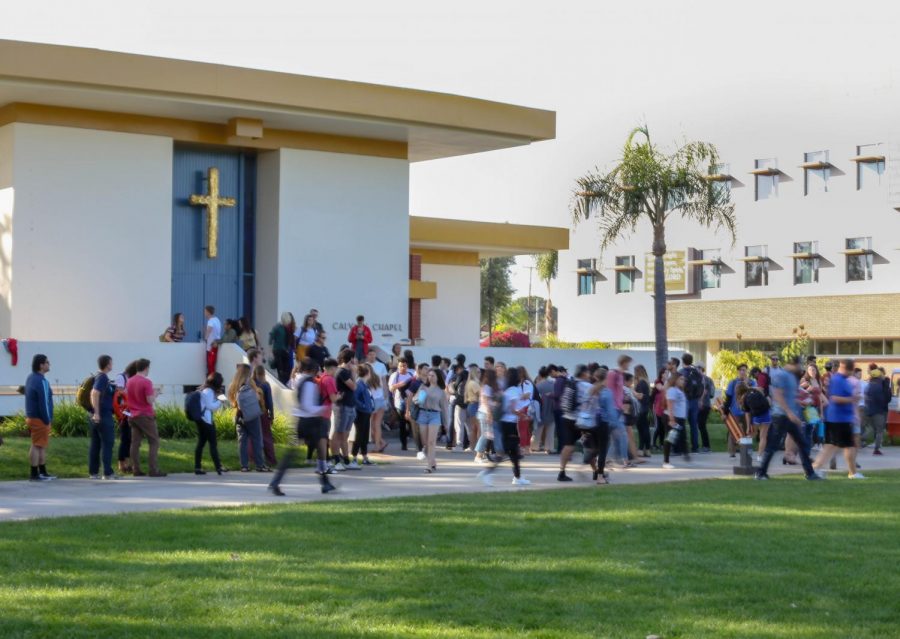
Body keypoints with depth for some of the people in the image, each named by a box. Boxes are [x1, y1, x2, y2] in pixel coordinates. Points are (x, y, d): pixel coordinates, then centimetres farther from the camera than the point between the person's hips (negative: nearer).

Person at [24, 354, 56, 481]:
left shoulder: (31, 378, 11)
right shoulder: (41, 381, -19)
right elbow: (44, 402, -21)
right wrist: (47, 420, -16)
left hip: (31, 417, 10)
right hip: (40, 419, -10)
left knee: (42, 446, 16)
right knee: (37, 445, -5)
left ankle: (43, 472, 22)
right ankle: (35, 474, -3)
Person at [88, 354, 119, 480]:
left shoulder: (98, 376, 15)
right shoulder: (102, 377, -14)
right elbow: (95, 393, -25)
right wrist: (97, 412, -28)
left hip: (97, 416, 9)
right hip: (103, 415, -9)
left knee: (95, 444, 10)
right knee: (107, 443, -6)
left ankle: (93, 472, 12)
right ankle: (107, 473, -6)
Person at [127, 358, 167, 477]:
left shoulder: (129, 381, 7)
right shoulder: (146, 382, -15)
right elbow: (150, 400, -19)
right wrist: (155, 394, 2)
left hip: (133, 416, 7)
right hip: (145, 416, -7)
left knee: (135, 442, 6)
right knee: (154, 442, -1)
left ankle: (136, 470, 5)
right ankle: (154, 470, -7)